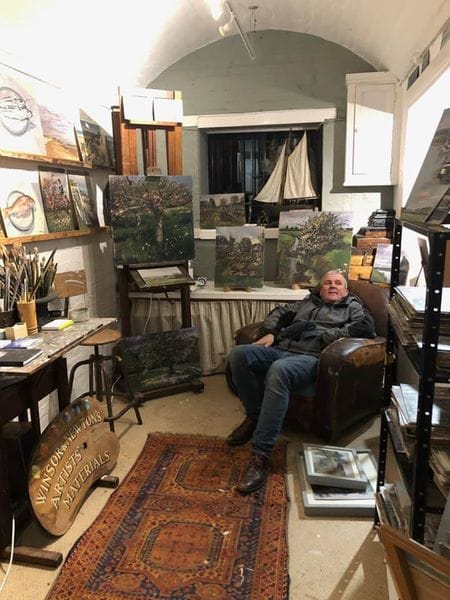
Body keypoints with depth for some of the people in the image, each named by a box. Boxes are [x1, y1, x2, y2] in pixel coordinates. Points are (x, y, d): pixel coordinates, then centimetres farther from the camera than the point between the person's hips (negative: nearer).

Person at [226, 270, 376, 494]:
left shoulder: (353, 307, 22)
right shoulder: (307, 302, 35)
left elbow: (366, 327, 1)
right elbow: (279, 312, 34)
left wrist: (329, 336, -7)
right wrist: (270, 332, 12)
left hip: (312, 357, -5)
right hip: (281, 350, 5)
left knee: (279, 370, -41)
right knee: (239, 353, -24)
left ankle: (261, 455, -39)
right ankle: (254, 416, -4)